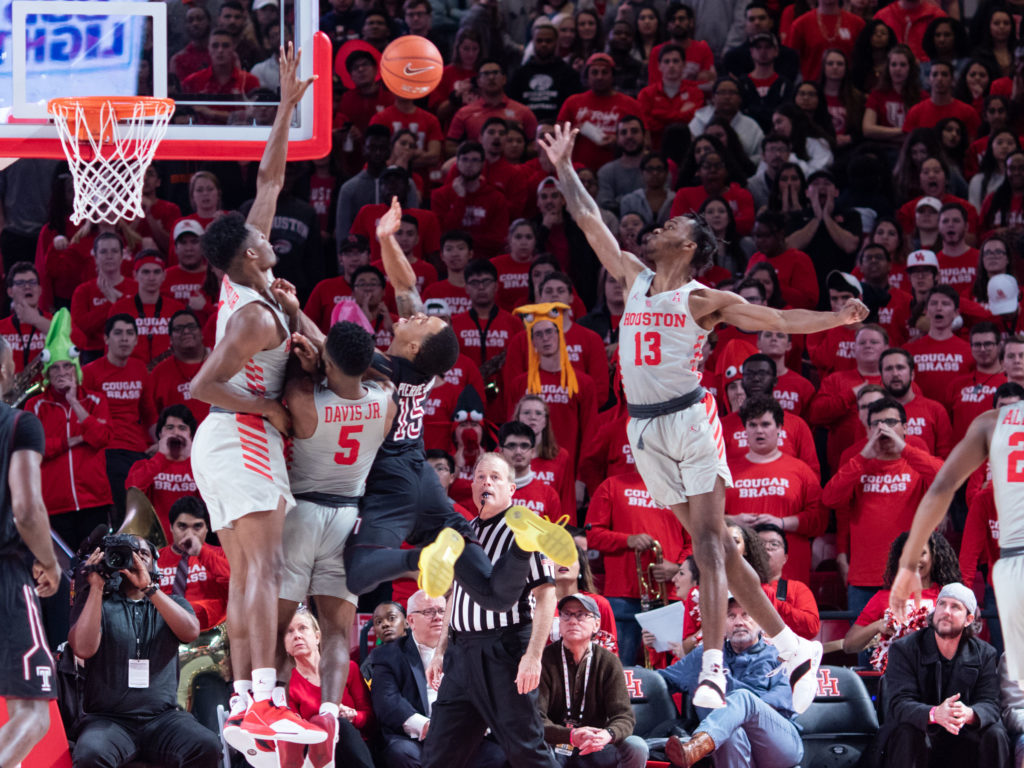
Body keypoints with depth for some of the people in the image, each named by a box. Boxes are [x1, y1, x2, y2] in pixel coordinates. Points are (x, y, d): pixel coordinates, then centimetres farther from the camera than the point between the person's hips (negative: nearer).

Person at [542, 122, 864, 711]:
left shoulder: (703, 300, -1)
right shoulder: (634, 279, 15)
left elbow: (778, 319, -5)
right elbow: (589, 220, 21)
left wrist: (836, 320, -18)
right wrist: (564, 167, 23)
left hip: (689, 418, -6)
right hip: (645, 428, 6)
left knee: (708, 539, -15)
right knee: (713, 544, 4)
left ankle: (713, 669, -25)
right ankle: (795, 649, 9)